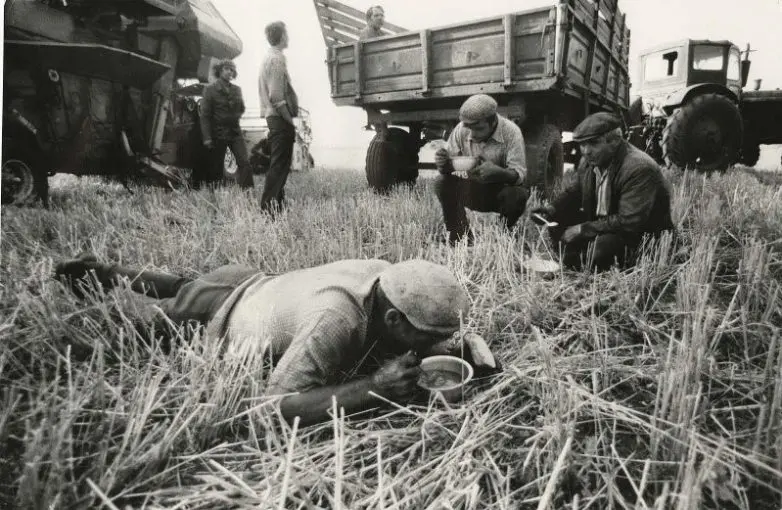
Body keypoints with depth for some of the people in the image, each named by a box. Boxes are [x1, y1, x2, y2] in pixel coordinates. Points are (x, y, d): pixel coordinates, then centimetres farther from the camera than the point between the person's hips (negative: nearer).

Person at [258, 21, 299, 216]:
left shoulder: (268, 58, 17)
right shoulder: (277, 58, -13)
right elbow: (276, 96, -21)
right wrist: (289, 119, -15)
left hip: (273, 117, 10)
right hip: (281, 119, -10)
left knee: (278, 164, 15)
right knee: (279, 165, -8)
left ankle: (277, 203, 22)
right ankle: (269, 207, -8)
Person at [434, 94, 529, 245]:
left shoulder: (511, 132, -21)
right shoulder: (461, 130, -13)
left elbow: (520, 173, -26)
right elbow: (449, 166, -7)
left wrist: (498, 172, -48)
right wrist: (443, 164, -33)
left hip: (501, 189, -2)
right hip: (472, 192, 3)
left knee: (517, 194, -35)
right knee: (442, 183, -22)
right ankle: (460, 239, -7)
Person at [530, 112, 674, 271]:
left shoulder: (640, 169, -26)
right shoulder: (589, 160, -3)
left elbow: (628, 222, -31)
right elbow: (572, 192, 13)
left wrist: (584, 229, -27)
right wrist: (553, 209, -9)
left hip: (642, 234, -8)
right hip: (603, 222, 8)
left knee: (600, 245, -35)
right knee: (557, 221, -4)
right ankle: (576, 266, 5)